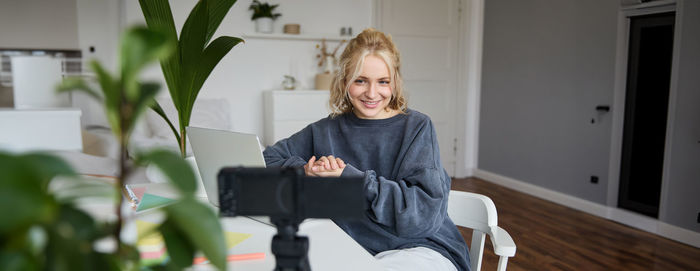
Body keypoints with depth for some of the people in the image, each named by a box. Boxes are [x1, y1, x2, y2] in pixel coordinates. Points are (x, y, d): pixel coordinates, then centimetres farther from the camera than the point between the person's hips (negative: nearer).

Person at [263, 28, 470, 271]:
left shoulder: (416, 127, -5)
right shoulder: (327, 130, 6)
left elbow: (426, 210, -16)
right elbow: (266, 159, 10)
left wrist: (349, 177, -19)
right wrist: (306, 171, -11)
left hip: (420, 249, -2)